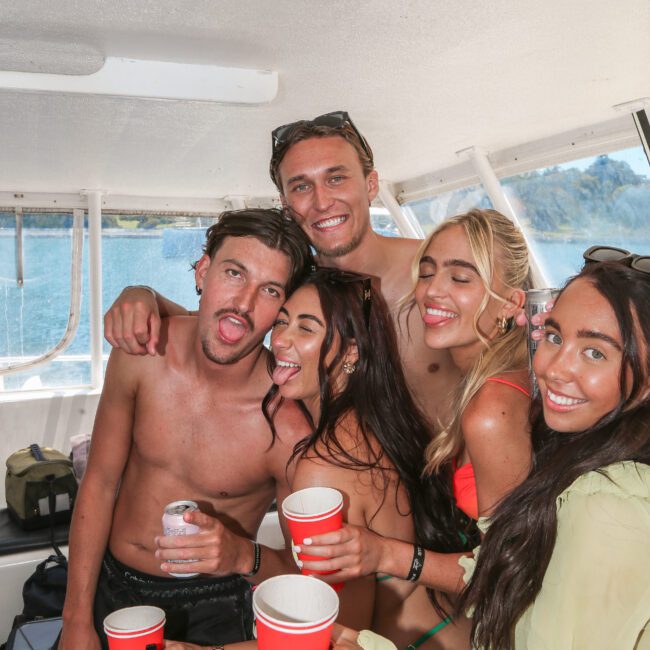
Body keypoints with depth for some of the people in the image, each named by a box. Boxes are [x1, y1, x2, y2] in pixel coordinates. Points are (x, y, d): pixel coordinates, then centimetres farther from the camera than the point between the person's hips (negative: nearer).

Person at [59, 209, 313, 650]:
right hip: (109, 584, 4)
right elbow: (99, 484, -6)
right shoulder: (142, 351, -16)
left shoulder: (289, 427, -27)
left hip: (211, 611, -3)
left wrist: (244, 557, -34)